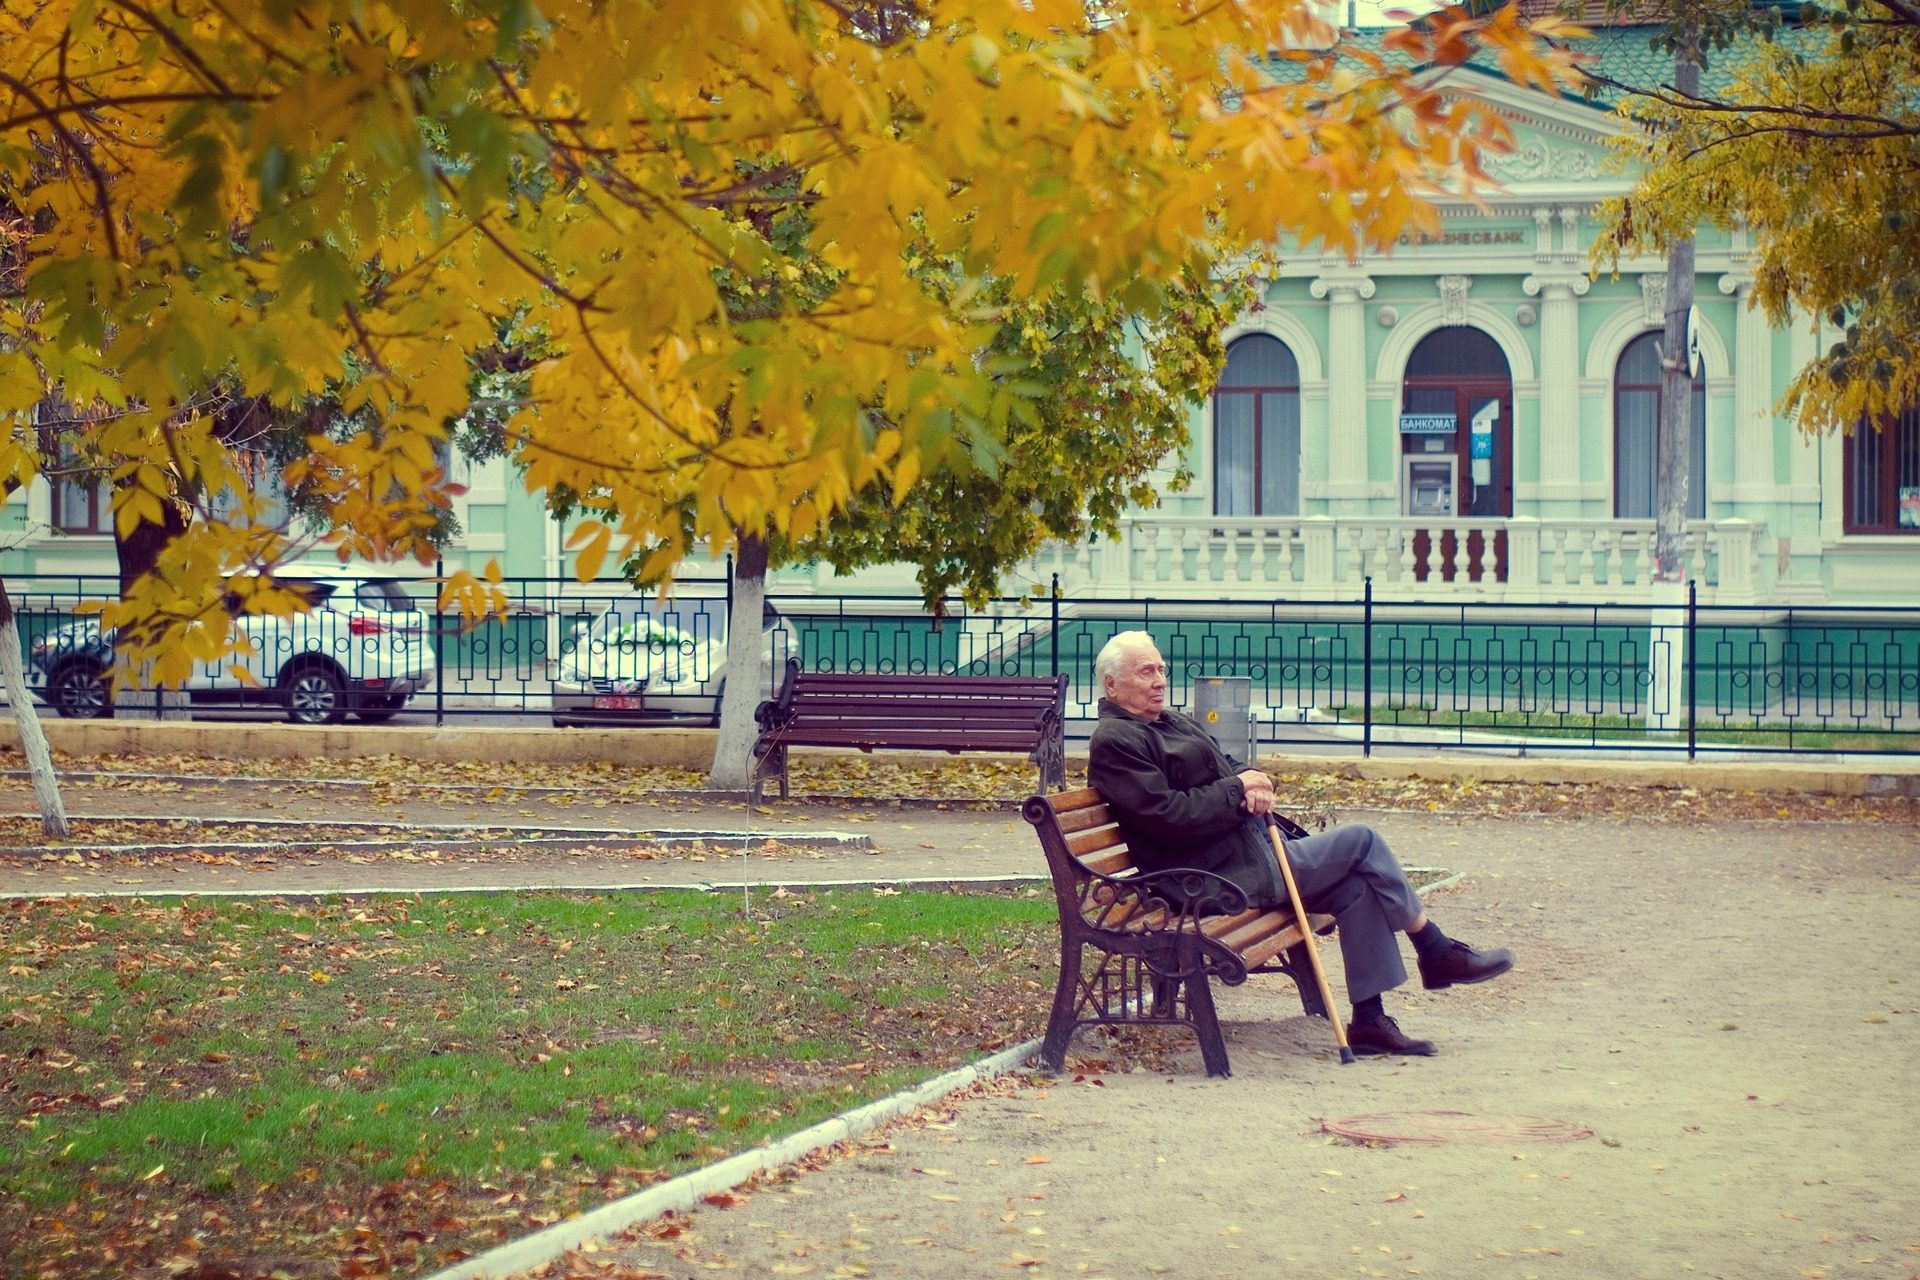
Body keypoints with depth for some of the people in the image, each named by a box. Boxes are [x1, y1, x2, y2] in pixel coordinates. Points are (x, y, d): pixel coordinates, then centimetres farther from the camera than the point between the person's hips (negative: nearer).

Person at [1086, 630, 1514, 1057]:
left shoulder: (1171, 722, 22)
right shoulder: (1114, 742, -10)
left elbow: (1229, 767, 21)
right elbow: (1166, 817, -21)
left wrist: (1257, 783, -3)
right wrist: (1237, 790, -15)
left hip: (1250, 846, 10)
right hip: (1223, 874, -10)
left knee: (1358, 887, -4)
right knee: (1361, 841, -9)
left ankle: (1369, 1020, 0)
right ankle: (1437, 953, 5)